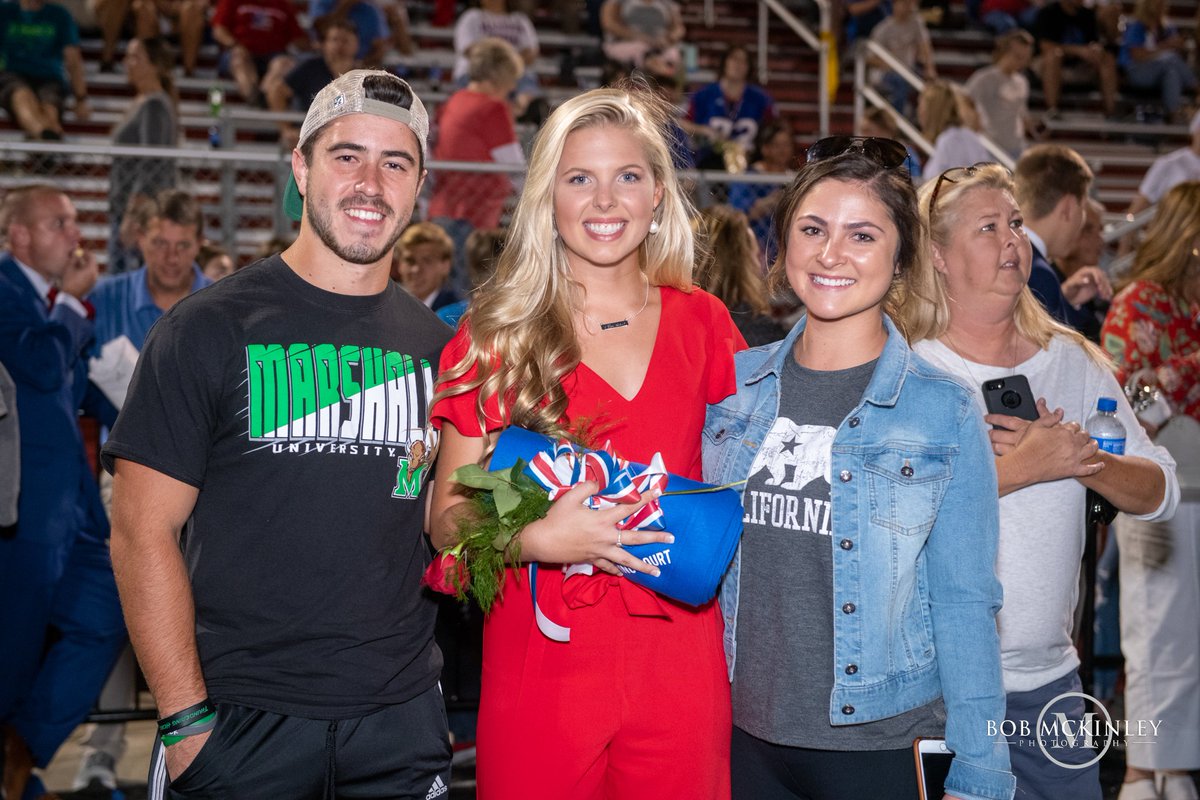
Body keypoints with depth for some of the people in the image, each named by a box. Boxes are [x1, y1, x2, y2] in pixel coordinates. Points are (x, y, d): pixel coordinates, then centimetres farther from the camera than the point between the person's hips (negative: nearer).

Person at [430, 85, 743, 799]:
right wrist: (538, 538, -19)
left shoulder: (702, 324, 4)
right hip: (539, 674, -1)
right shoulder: (495, 333, -1)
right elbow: (446, 517, -1)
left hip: (679, 675, 2)